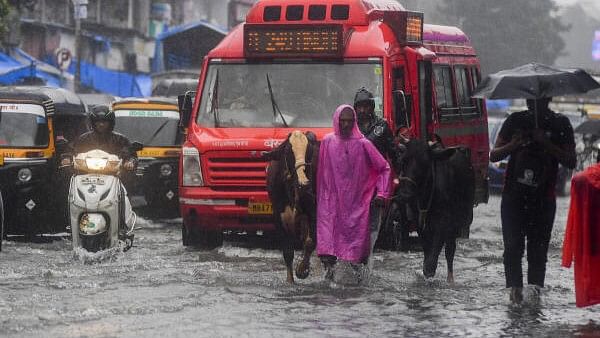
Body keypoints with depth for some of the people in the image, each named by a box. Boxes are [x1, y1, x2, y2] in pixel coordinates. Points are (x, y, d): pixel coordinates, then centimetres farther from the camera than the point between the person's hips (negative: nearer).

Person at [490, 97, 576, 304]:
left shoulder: (560, 124, 5)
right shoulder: (515, 121, 9)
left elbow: (571, 162, -2)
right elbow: (494, 156, 10)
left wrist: (547, 144, -15)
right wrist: (513, 146, -10)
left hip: (543, 197, -1)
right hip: (514, 195, 1)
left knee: (538, 247, -3)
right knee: (513, 245, -9)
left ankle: (535, 286, 0)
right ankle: (515, 286, -10)